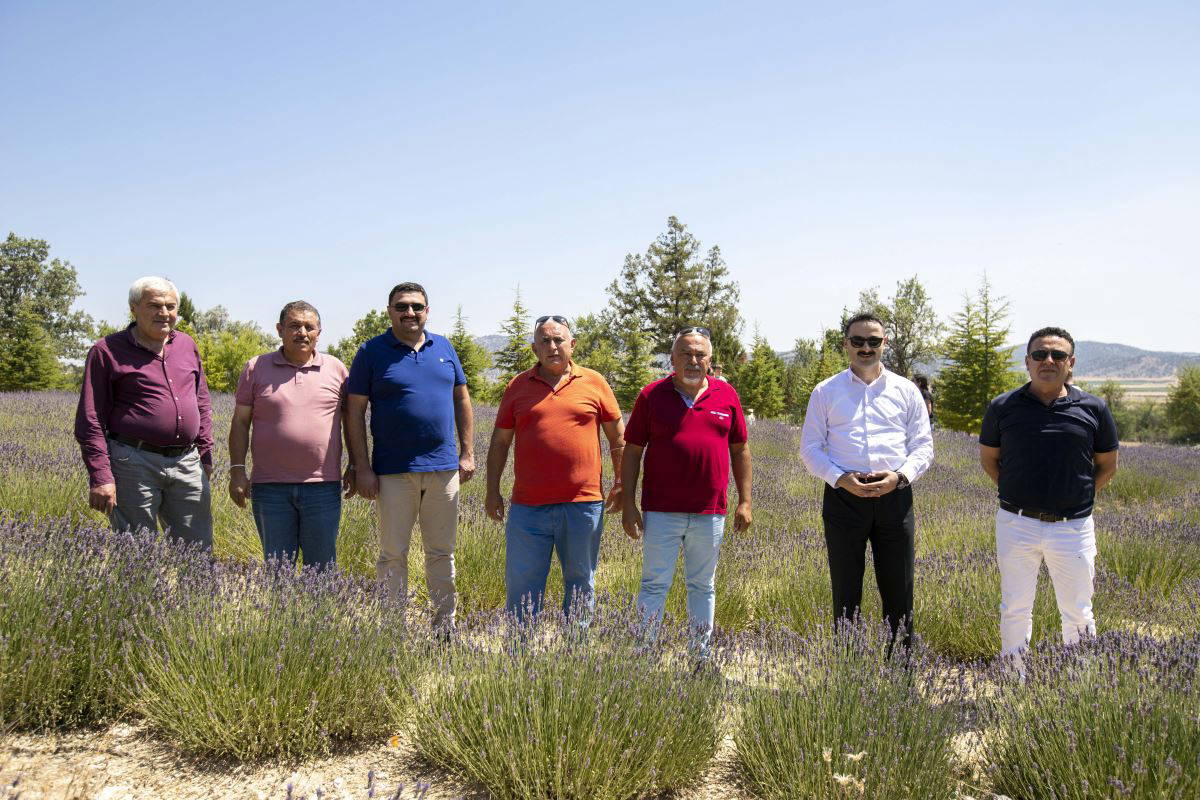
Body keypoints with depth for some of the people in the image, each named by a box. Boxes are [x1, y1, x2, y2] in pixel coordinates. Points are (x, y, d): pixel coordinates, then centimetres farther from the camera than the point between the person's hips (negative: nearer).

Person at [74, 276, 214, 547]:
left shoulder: (187, 345, 13)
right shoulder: (108, 350, -2)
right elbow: (90, 421, -5)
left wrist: (206, 455, 15)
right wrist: (100, 477, -12)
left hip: (188, 464, 5)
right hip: (134, 465, -4)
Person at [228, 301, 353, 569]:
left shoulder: (336, 368, 7)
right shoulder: (256, 368, 6)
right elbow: (240, 422, 6)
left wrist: (355, 466, 10)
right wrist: (237, 470, 0)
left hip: (323, 486, 0)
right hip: (270, 487, 0)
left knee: (321, 568, 7)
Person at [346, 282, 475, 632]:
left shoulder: (444, 347, 10)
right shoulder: (371, 352, -1)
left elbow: (462, 399, 15)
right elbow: (355, 412, -2)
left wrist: (467, 452, 8)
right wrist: (362, 468, -8)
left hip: (444, 468, 3)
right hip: (393, 472, -3)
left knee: (442, 552, 11)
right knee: (393, 554, 4)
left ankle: (445, 626, 22)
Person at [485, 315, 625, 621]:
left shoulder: (594, 382, 5)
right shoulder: (518, 386, 8)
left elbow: (618, 437, 11)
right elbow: (500, 441, 11)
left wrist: (621, 484, 8)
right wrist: (492, 492, 7)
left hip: (583, 503, 0)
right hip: (528, 505, 1)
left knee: (580, 582, 12)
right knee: (521, 584, 5)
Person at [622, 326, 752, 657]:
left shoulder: (726, 395, 7)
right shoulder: (652, 395, 0)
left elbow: (740, 449, 11)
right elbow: (632, 450, 1)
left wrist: (745, 501, 7)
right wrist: (628, 503, -4)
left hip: (710, 512, 2)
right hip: (661, 511, -2)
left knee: (703, 586, 14)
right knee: (655, 585, 2)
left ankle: (702, 655, 26)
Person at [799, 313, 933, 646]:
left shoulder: (906, 390, 8)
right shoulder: (826, 391, 6)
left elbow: (923, 446, 8)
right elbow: (810, 448, 4)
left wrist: (900, 476, -12)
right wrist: (840, 478, -13)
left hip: (894, 497, 1)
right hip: (843, 497, -1)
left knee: (898, 592, 6)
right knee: (845, 593, 8)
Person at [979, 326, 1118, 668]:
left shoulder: (1093, 408, -1)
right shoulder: (1003, 407, -1)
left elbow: (1107, 466, 11)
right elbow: (988, 458, 11)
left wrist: (1078, 496, 2)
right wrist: (1015, 493, 2)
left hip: (1073, 526, 0)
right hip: (1017, 524, 0)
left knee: (1077, 613, 12)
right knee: (1015, 610, 12)